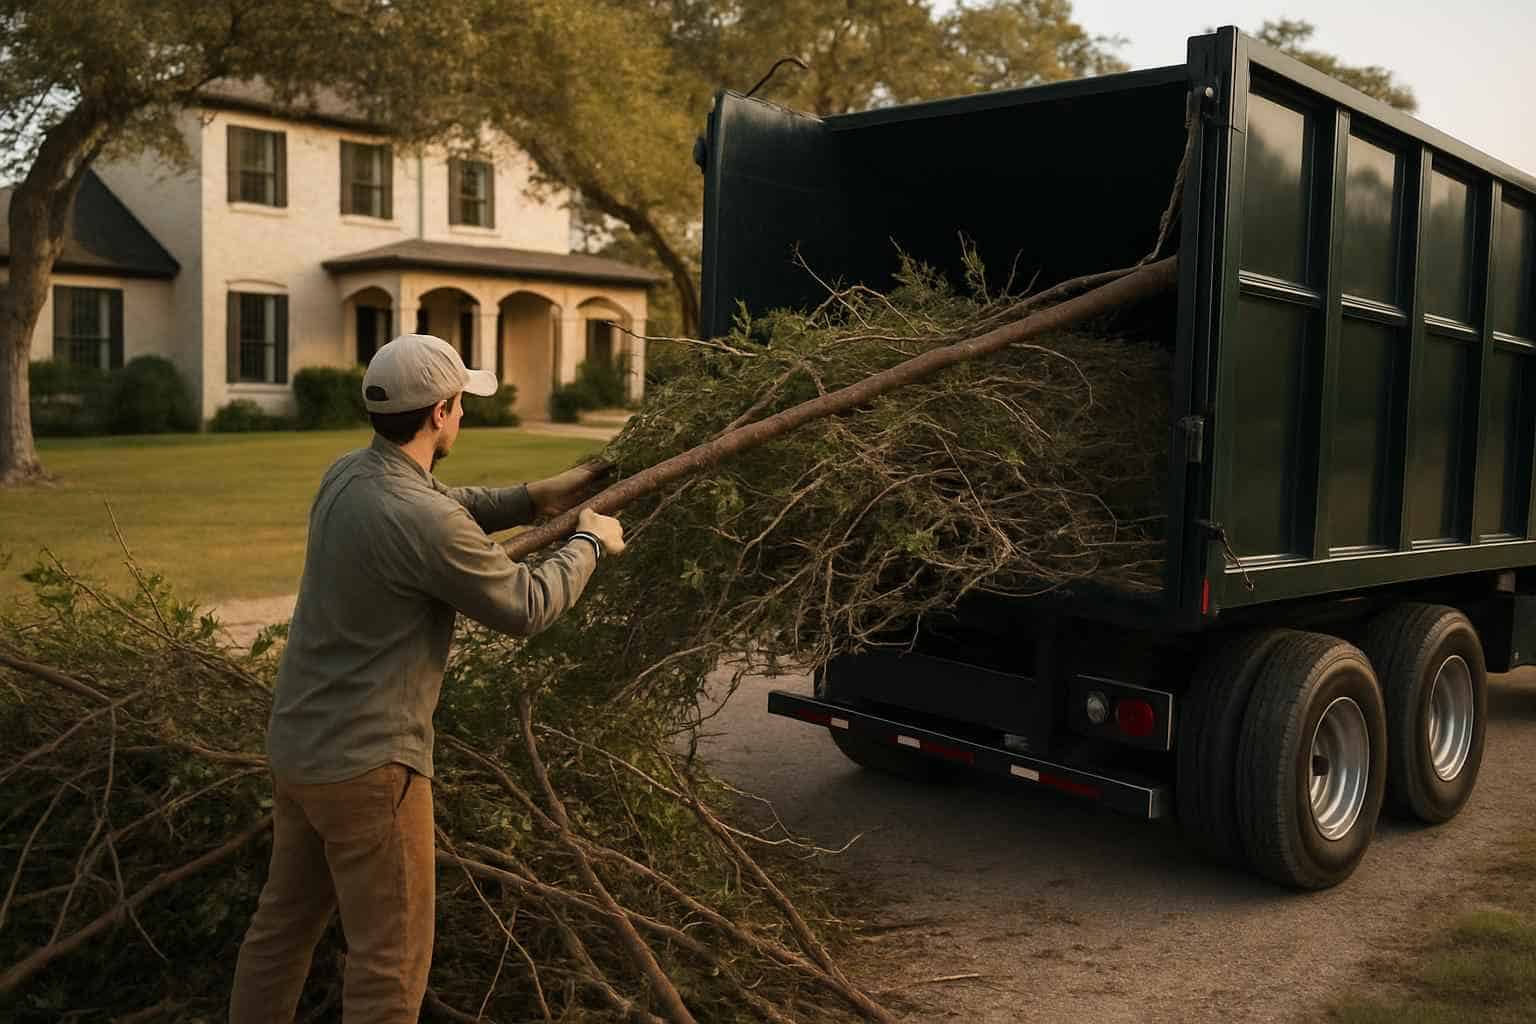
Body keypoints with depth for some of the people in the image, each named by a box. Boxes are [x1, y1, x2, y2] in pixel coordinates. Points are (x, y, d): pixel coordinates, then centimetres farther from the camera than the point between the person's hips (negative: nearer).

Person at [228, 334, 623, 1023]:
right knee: (390, 958, 5)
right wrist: (589, 543, 3)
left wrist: (531, 499, 14)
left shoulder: (348, 475, 2)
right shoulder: (423, 523, -24)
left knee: (284, 922, 23)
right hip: (366, 764, -9)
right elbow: (525, 608, -12)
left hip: (297, 744, 9)